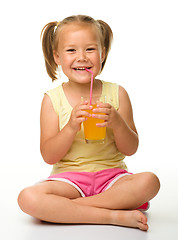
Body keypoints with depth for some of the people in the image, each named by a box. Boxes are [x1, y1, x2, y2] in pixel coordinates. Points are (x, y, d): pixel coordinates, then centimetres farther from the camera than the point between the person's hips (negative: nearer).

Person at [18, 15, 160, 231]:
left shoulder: (117, 94, 1)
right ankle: (115, 216, -23)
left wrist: (117, 123, -19)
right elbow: (49, 156, -5)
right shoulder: (53, 99, -1)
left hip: (111, 175, 1)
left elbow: (130, 149, 1)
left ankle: (61, 209, -19)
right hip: (69, 177, -1)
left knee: (149, 181, -30)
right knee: (27, 198, -29)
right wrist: (71, 127, -22)